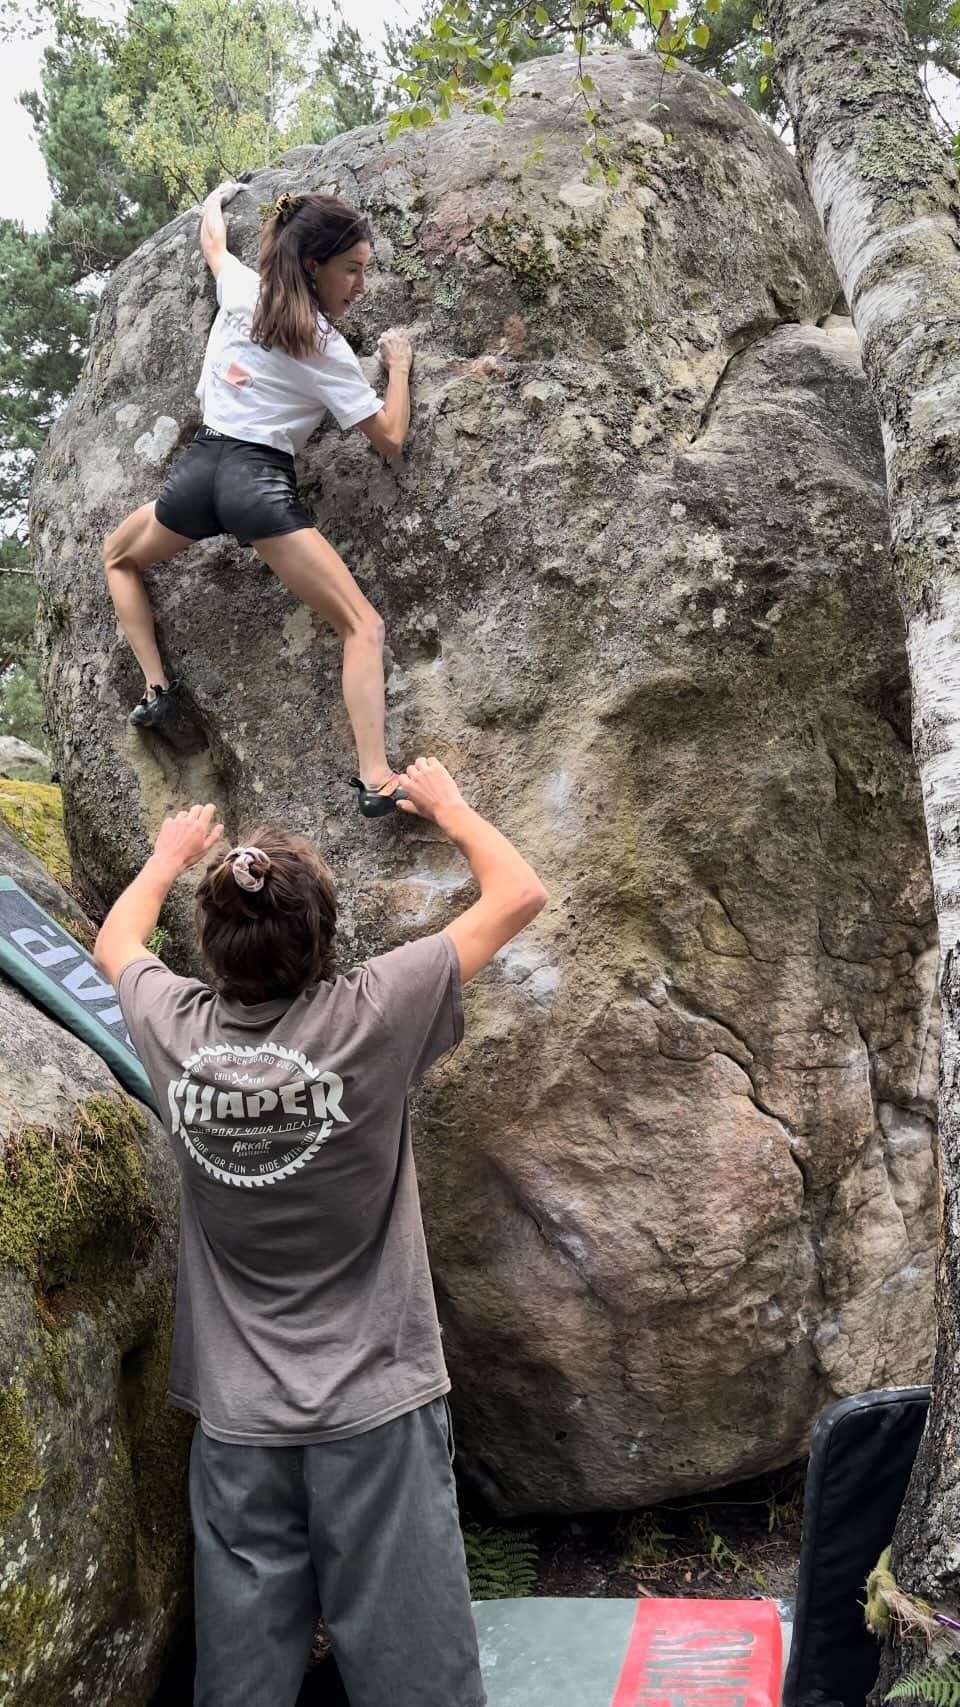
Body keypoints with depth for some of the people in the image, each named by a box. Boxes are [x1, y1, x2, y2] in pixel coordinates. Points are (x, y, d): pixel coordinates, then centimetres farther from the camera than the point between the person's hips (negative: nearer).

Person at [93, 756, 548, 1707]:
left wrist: (169, 857, 34)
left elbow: (115, 942, 17)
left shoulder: (176, 1031, -8)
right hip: (377, 1405, -3)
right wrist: (446, 807, 9)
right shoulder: (368, 1019, -17)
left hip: (235, 1418, 3)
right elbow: (519, 895, -7)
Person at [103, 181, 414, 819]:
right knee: (365, 627, -7)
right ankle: (377, 781, -24)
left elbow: (211, 237, 34)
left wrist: (221, 194, 56)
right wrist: (399, 366, 16)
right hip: (261, 482, -5)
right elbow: (390, 439, 1)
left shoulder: (240, 289, 10)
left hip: (198, 468, 5)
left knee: (118, 558, 36)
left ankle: (156, 689, 19)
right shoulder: (328, 350, -2)